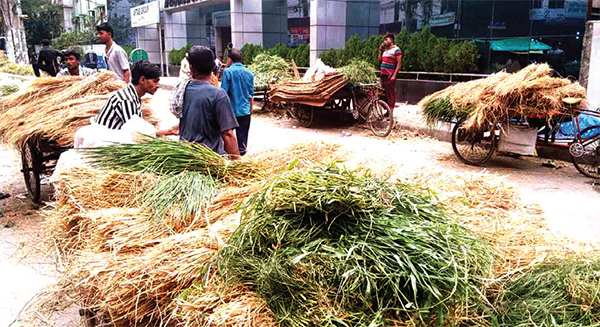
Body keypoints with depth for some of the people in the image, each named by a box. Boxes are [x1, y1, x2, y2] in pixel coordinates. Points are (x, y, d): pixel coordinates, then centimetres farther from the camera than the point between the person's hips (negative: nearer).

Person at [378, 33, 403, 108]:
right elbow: (380, 60, 23)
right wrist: (380, 50, 16)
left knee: (390, 93, -6)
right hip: (383, 75, 8)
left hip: (390, 76, -8)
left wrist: (394, 75, -18)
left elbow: (399, 63, -10)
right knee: (384, 93, 11)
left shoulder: (396, 49, -4)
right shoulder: (385, 50, 19)